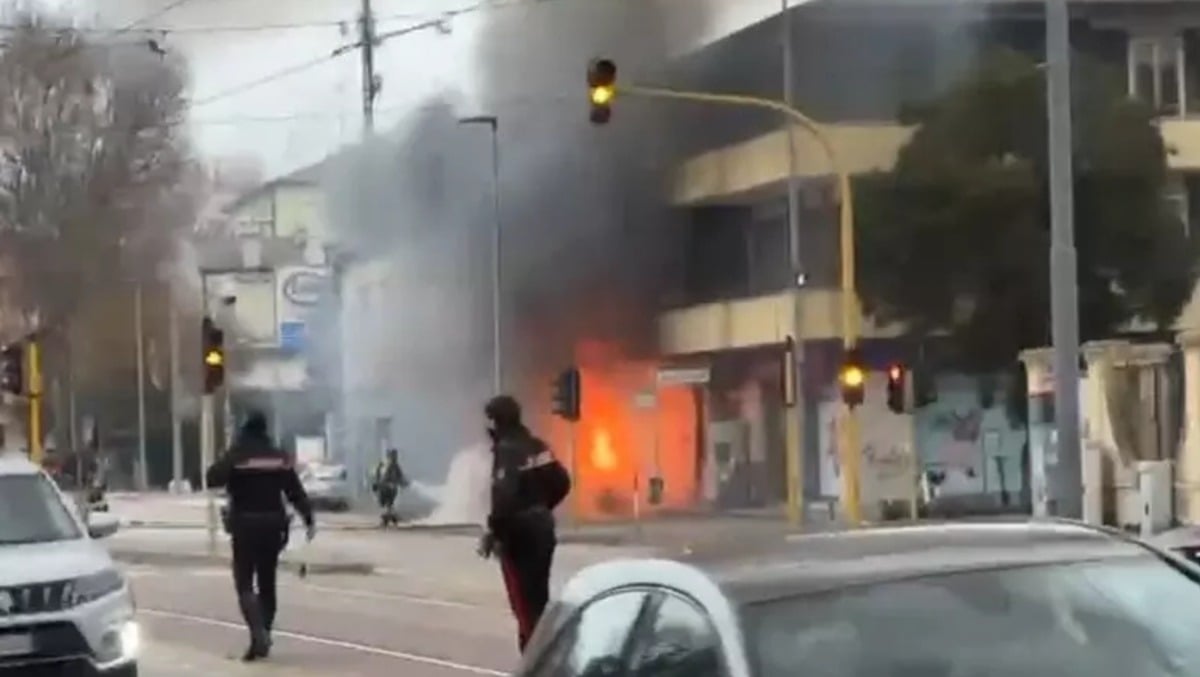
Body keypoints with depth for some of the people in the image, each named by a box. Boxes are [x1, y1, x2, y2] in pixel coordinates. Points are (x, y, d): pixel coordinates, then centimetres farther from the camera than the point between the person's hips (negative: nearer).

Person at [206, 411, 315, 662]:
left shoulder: (236, 456, -7)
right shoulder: (280, 457, 4)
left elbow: (213, 479, -16)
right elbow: (296, 492, 3)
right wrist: (308, 519, 5)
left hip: (245, 526, -4)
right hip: (273, 525, 4)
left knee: (244, 584, 0)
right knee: (267, 583, 14)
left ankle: (259, 633, -21)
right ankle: (262, 639, 15)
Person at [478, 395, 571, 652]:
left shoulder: (507, 450, -18)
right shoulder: (537, 446, 7)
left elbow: (505, 496, -28)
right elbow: (562, 483, 14)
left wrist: (493, 532, -17)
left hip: (519, 533, -8)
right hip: (543, 527, 8)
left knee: (525, 602, -3)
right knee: (539, 599, 16)